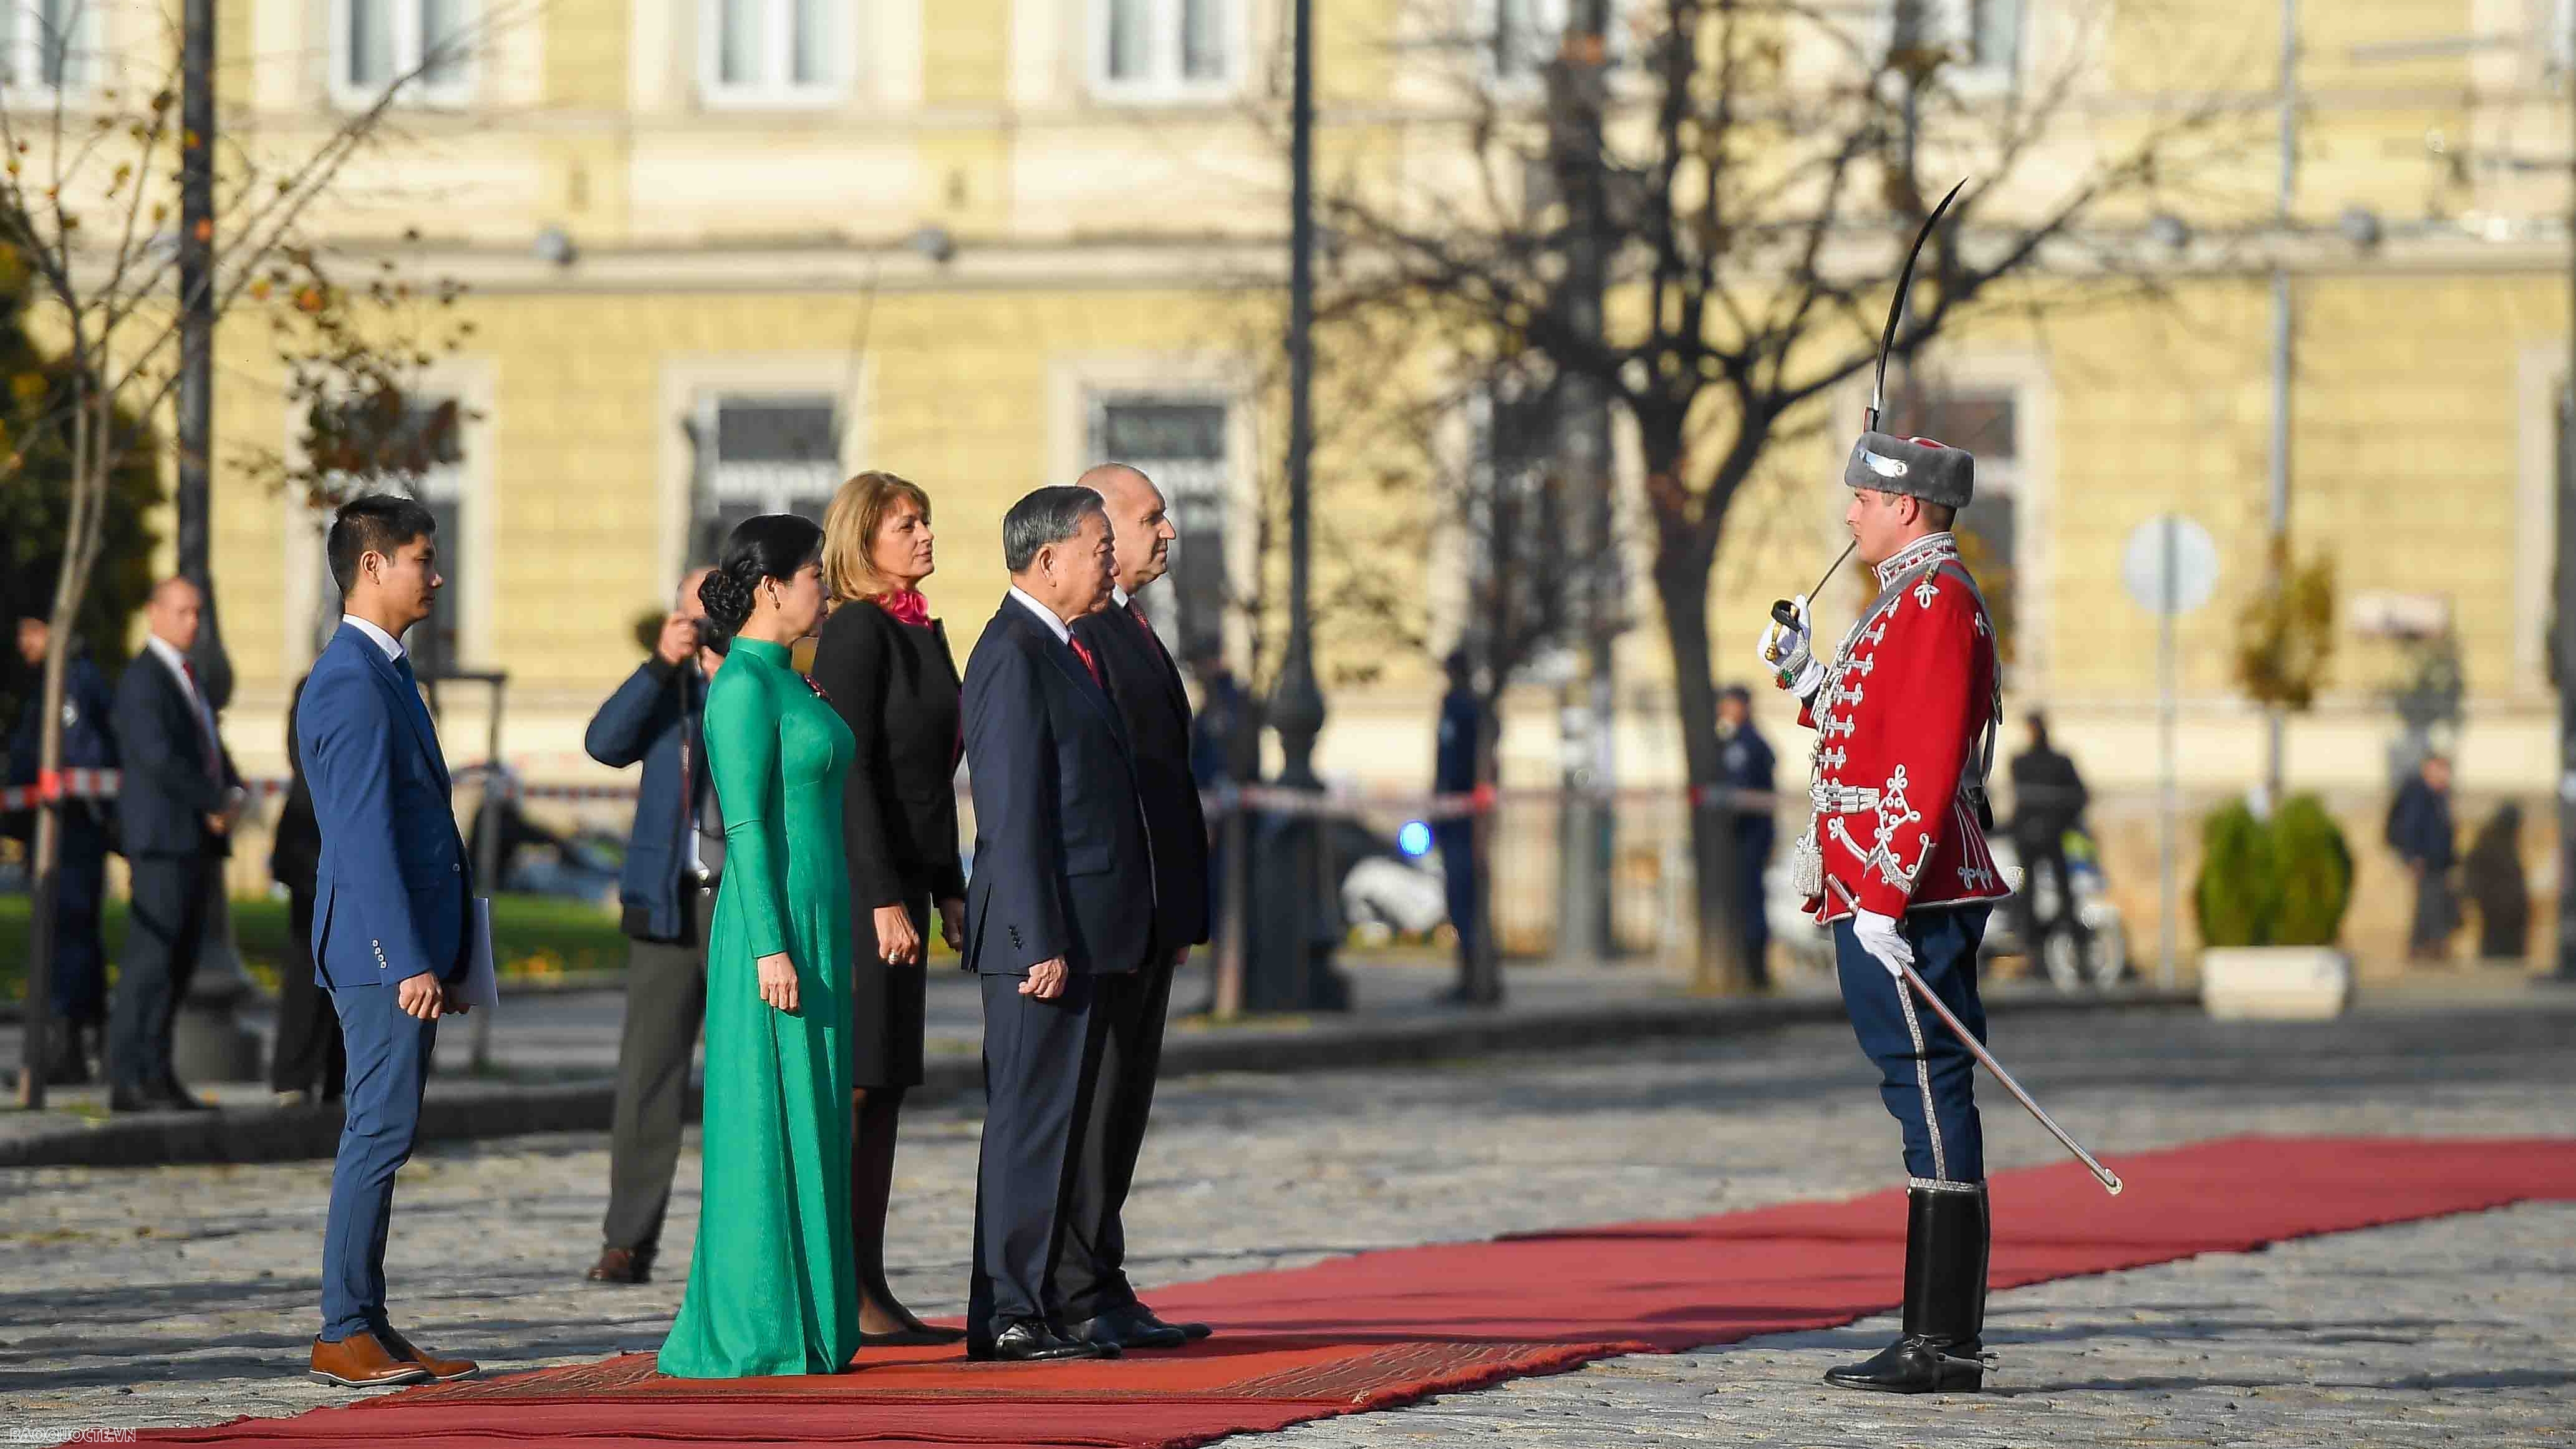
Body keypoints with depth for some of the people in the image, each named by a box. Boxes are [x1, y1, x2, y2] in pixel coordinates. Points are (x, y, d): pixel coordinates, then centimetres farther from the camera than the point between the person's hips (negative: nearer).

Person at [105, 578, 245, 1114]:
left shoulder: (185, 678, 22)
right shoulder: (142, 681, -9)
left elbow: (212, 751, 24)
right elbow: (157, 757, -21)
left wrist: (233, 795, 3)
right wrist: (214, 804, -14)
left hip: (198, 842, 9)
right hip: (163, 840, -9)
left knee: (178, 965, 6)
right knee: (151, 960, -12)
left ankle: (156, 1076, 7)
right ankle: (129, 1080, -12)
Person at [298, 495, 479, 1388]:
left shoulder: (385, 672, 18)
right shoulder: (352, 682, -15)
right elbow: (365, 835, -20)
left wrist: (444, 955, 22)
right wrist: (410, 962, -23)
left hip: (411, 947, 10)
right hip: (385, 946, -10)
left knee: (383, 1135, 10)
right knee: (381, 1131, -9)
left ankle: (367, 1327, 13)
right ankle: (343, 1335, -8)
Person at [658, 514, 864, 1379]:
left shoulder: (782, 681, 16)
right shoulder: (743, 684, -13)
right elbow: (745, 823, -18)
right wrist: (769, 947, -22)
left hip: (812, 920, 10)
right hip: (773, 922, -10)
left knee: (808, 1124, 10)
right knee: (767, 1121, -7)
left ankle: (804, 1326, 14)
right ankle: (754, 1332, -5)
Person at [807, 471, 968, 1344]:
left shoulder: (922, 632, 16)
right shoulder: (855, 632, -12)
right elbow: (849, 772, -17)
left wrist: (949, 891, 18)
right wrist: (885, 901, -20)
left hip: (902, 877, 9)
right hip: (858, 879, -9)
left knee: (885, 1088, 9)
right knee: (851, 1083, -8)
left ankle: (870, 1286, 12)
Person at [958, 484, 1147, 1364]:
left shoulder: (1059, 652, 19)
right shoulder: (1014, 655, -13)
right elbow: (1014, 816, -18)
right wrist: (1041, 943, -21)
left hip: (1085, 935, 10)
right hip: (1048, 934, -10)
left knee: (1055, 1121, 11)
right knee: (1031, 1119, -8)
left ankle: (1031, 1304, 14)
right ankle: (1007, 1316, -7)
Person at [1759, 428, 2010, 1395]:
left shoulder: (1936, 601, -13)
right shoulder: (1916, 599, 20)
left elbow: (1927, 768, -20)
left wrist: (1881, 898, -22)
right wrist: (1809, 678, 21)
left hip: (1905, 899, -11)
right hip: (1889, 891, 11)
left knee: (1932, 1100, -9)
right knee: (1930, 1102, 10)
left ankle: (1944, 1349, -9)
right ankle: (1942, 1340, 13)